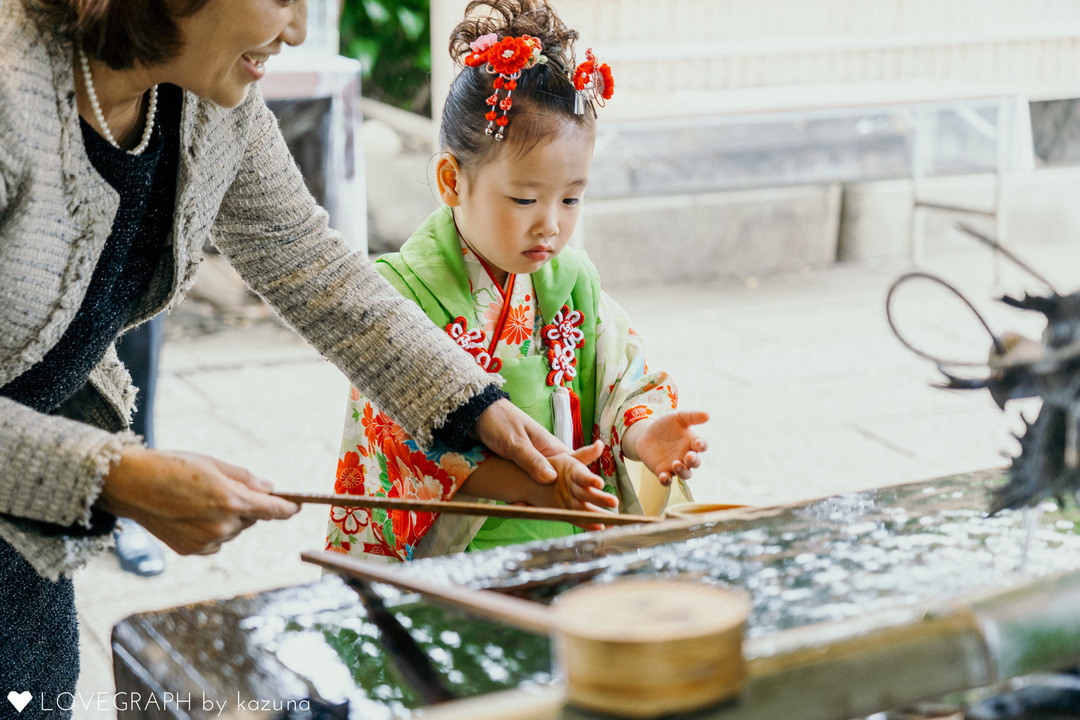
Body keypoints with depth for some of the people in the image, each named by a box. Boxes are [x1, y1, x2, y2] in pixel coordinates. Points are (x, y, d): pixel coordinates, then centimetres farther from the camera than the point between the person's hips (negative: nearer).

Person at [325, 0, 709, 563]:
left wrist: (644, 432, -16)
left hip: (580, 541, 5)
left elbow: (627, 385, 10)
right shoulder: (399, 295, -8)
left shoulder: (572, 279, 10)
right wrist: (527, 482, -28)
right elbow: (405, 452, -14)